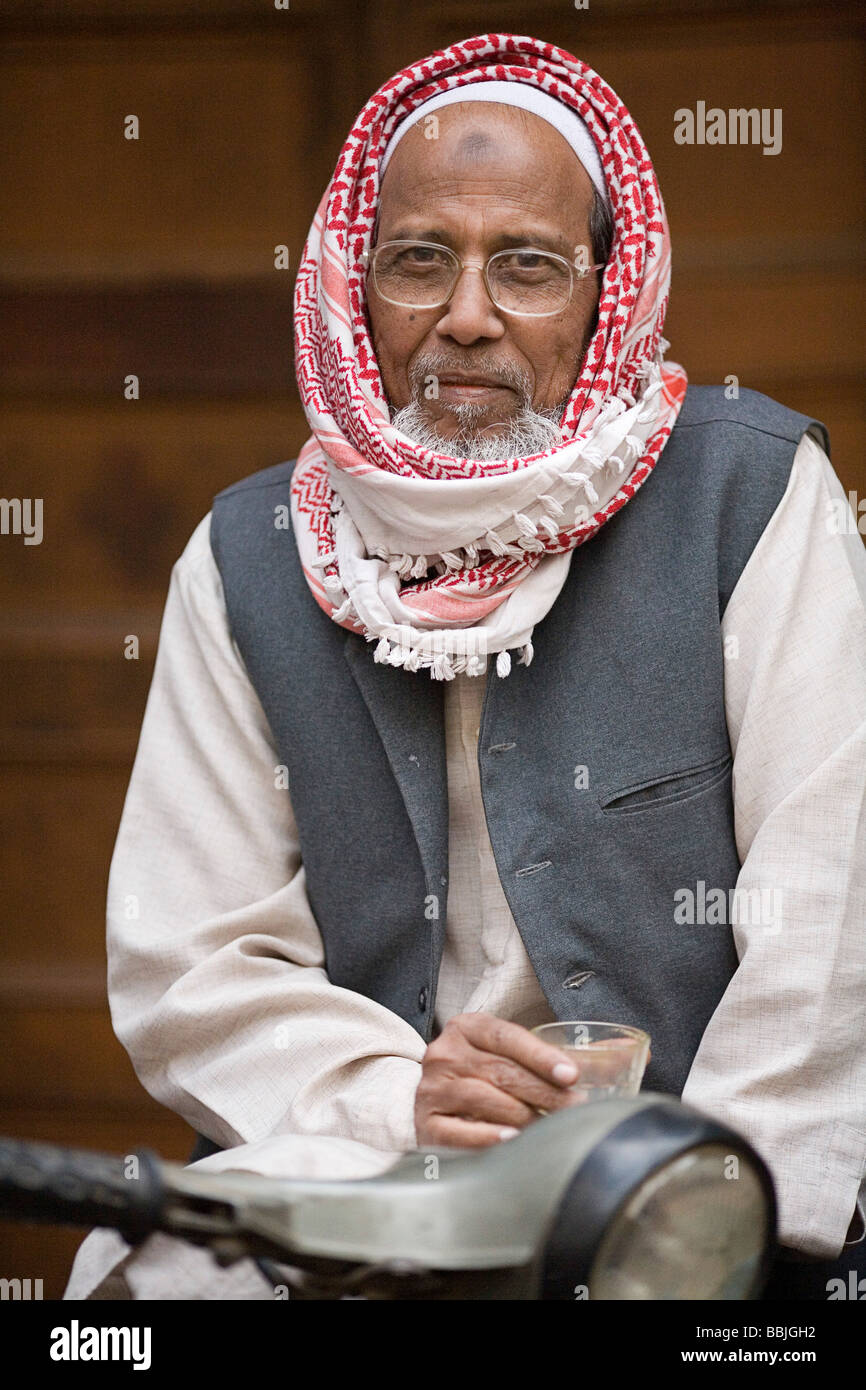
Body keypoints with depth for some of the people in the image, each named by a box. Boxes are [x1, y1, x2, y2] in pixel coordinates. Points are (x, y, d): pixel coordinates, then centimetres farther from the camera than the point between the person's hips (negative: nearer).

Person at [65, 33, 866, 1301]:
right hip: (354, 1170, 2)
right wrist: (396, 1092, -14)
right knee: (150, 1266, -24)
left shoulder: (751, 492, 2)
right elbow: (183, 961, 5)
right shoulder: (248, 562, 8)